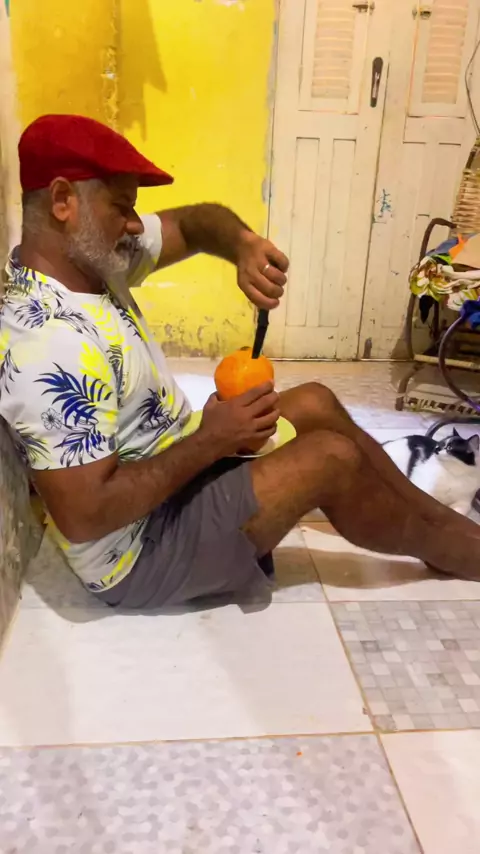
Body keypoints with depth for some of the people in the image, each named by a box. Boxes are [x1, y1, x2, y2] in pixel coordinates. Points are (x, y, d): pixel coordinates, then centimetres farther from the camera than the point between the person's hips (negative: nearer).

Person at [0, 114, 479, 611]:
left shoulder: (87, 255, -3)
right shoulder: (47, 344, -31)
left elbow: (193, 224, 6)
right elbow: (84, 515, -31)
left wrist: (243, 245, -18)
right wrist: (211, 440, -24)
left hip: (169, 467, 10)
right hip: (140, 550, -10)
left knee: (314, 404, 10)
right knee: (332, 456, -14)